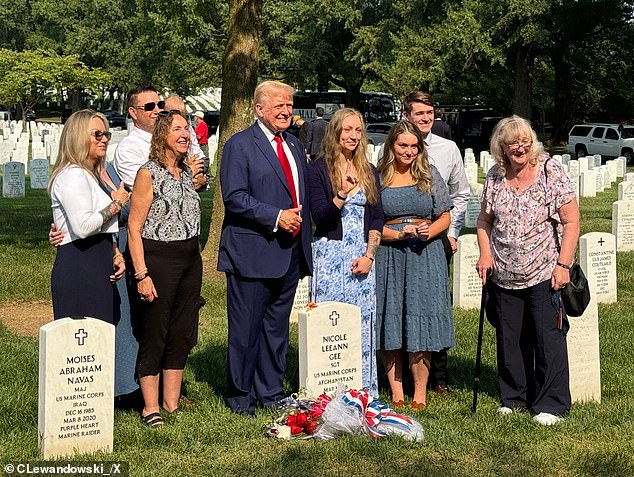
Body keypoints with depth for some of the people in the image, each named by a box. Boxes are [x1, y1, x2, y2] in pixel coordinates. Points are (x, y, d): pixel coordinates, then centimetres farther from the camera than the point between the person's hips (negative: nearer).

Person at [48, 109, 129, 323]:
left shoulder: (92, 175, 21)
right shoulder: (72, 175, -11)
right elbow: (83, 227, -24)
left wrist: (116, 254, 10)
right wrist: (116, 204, -10)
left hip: (98, 269, 10)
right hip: (79, 269, -10)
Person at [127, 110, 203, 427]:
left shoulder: (187, 173, 12)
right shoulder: (149, 173, -9)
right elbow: (134, 229, -11)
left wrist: (195, 259, 15)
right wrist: (142, 274, -17)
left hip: (190, 260, 7)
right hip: (158, 259, -7)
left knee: (182, 334, 11)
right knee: (154, 334, 0)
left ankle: (172, 404, 21)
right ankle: (151, 407, 10)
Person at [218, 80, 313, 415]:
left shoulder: (295, 146, 17)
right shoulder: (240, 144, -6)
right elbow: (234, 198, -14)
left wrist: (303, 234, 15)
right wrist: (276, 216, -19)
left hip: (289, 254, 7)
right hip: (252, 253, -7)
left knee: (277, 326, 13)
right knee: (246, 328, -1)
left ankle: (270, 392, 23)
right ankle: (240, 395, 11)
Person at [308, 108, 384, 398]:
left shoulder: (369, 172, 13)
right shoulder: (318, 169, -1)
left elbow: (377, 218, 10)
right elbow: (320, 218, -8)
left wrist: (369, 255, -2)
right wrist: (342, 195, -24)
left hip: (363, 257, 4)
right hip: (330, 254, -4)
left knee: (363, 323, 3)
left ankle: (364, 392, 9)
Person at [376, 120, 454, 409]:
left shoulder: (430, 175, 7)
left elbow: (444, 217, 10)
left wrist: (429, 231, -10)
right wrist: (399, 234, -11)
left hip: (425, 255, 0)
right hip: (389, 257, 0)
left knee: (421, 323, -2)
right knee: (390, 323, 1)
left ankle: (420, 395, 7)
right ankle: (396, 394, 11)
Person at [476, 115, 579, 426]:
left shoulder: (550, 172, -8)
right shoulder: (494, 178, 4)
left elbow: (571, 222, -8)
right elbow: (484, 220, 15)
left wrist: (563, 264, -14)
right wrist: (485, 254, 0)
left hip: (544, 275, -4)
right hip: (504, 277, 4)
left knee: (548, 338, -2)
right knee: (509, 339, 12)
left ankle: (551, 404, 10)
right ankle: (513, 397, 28)